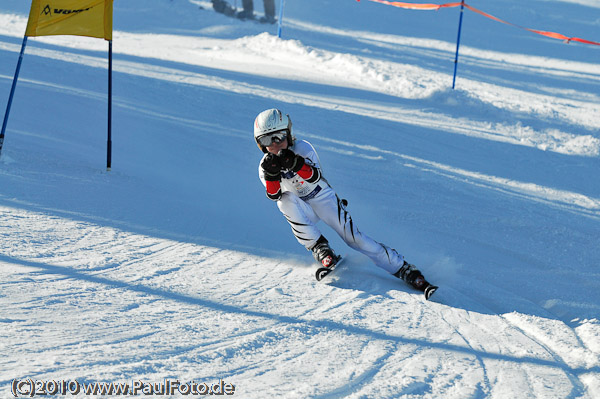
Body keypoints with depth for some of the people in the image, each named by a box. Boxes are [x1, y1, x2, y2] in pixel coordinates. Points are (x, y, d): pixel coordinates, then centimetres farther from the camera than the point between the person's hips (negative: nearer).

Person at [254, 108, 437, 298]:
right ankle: (317, 246, -21)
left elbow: (315, 177, -34)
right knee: (286, 200, -31)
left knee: (353, 236, -15)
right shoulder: (266, 164, -10)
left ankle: (406, 270, -11)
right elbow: (273, 195, -22)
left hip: (323, 199, -2)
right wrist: (271, 174, -40)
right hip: (301, 210, 2)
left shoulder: (302, 148, -19)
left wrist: (295, 163, -51)